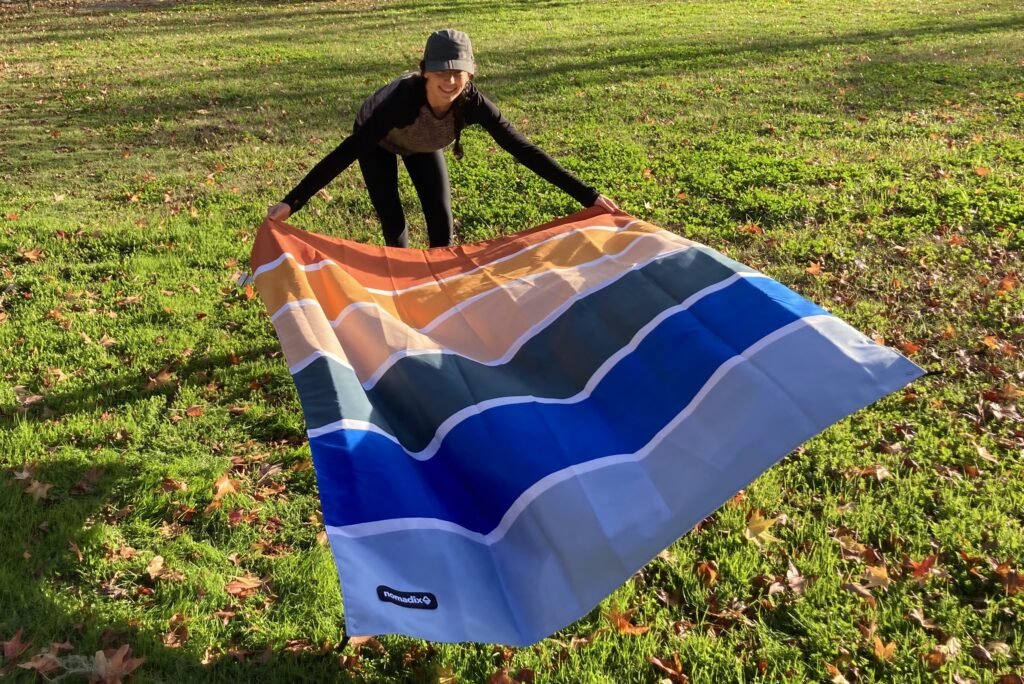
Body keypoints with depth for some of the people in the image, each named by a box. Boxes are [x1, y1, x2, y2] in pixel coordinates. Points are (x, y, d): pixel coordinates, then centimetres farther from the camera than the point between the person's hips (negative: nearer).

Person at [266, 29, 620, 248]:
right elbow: (348, 150, -44)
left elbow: (523, 149, -32)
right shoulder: (403, 97, -44)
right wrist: (292, 202, -49)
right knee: (394, 226, -8)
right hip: (378, 143, -3)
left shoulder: (472, 102, -35)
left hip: (422, 145, 3)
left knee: (441, 221, -2)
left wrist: (587, 196, -34)